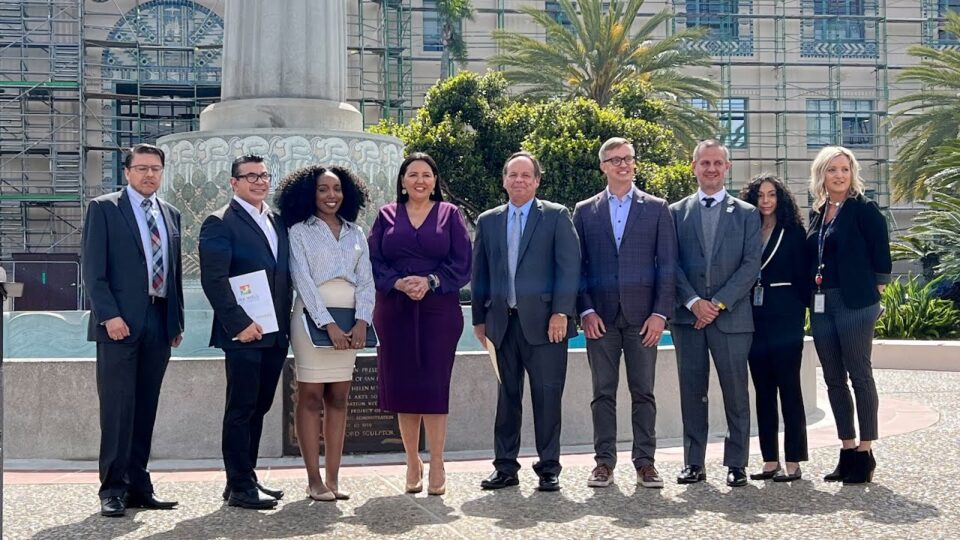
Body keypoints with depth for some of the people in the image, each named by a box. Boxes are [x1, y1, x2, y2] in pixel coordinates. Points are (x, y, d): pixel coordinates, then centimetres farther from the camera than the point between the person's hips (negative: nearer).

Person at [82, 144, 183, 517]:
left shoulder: (171, 214, 18)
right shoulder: (103, 208, 2)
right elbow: (93, 268, -5)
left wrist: (177, 321, 12)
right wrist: (109, 315, -14)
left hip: (159, 322, 5)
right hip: (120, 322, -5)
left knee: (145, 407, 7)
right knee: (117, 406, -5)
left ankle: (138, 486, 13)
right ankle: (113, 489, 0)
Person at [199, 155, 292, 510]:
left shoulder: (277, 221, 16)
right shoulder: (220, 223, -6)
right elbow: (213, 280, -14)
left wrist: (285, 324, 10)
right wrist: (239, 323, -19)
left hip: (275, 334, 7)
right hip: (244, 333, -7)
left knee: (258, 408, 13)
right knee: (241, 410, -1)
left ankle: (245, 479, 22)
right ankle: (240, 487, 5)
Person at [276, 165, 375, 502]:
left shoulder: (355, 232, 13)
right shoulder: (299, 231, 1)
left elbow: (366, 279, 8)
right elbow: (303, 280, -8)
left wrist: (361, 321, -8)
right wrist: (328, 324, -16)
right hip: (312, 317, -4)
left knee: (339, 399, 5)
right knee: (310, 398, -2)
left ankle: (333, 478, 9)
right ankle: (314, 480, 1)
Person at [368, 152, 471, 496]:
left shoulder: (450, 215, 7)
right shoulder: (387, 216, 11)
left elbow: (462, 263, 0)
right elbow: (373, 262, 4)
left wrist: (431, 282, -14)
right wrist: (398, 283, -14)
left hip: (438, 310, -2)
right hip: (395, 311, 2)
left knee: (433, 385, -5)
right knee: (402, 386, 2)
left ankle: (437, 465, 2)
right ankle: (413, 463, 14)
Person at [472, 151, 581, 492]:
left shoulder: (556, 216, 3)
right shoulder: (487, 221, 14)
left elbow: (569, 266, -4)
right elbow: (480, 273, 15)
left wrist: (561, 313, -12)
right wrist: (479, 318, 10)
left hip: (544, 322, -3)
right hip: (503, 321, 4)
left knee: (547, 396, -1)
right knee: (507, 396, 9)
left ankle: (548, 469, 8)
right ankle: (505, 468, 16)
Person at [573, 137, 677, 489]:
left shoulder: (656, 209, 8)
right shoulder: (585, 211, 10)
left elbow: (667, 265, 3)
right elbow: (578, 266, 7)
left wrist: (660, 313, -5)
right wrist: (585, 310, -4)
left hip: (642, 315, -1)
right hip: (600, 316, 1)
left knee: (643, 392, 2)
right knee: (603, 393, 4)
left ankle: (645, 462, 9)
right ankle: (604, 462, 10)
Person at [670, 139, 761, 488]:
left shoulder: (746, 214, 8)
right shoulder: (676, 212, 11)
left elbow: (751, 265, -1)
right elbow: (672, 264, 4)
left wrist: (718, 302, -10)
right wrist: (693, 301, -9)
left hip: (732, 315, -1)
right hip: (688, 314, 1)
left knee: (736, 392, 0)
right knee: (692, 391, 4)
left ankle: (736, 464, 8)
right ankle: (694, 463, 11)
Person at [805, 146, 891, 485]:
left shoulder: (864, 210, -4)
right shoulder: (817, 213, 14)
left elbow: (881, 256, -7)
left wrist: (873, 291, -4)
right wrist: (812, 296, 10)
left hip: (855, 303, -7)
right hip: (821, 305, 7)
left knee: (860, 376, -2)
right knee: (834, 380, 9)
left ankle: (865, 454, 5)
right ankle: (847, 451, 17)